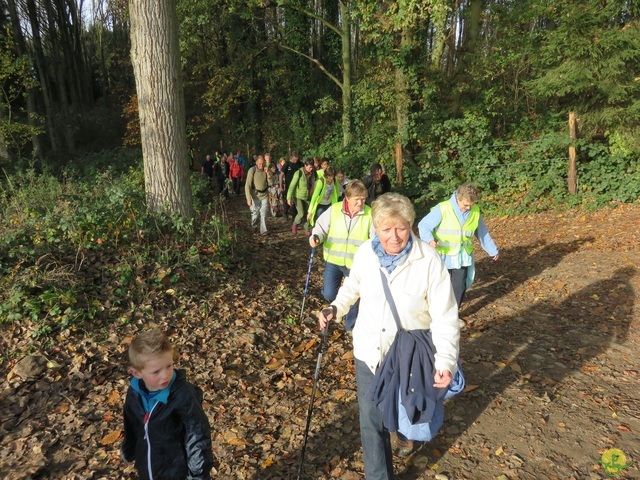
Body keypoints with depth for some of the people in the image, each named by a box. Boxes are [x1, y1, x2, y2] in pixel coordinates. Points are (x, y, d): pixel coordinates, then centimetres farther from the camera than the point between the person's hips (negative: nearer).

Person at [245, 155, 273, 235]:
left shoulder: (266, 170, -3)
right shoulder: (252, 170, -16)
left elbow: (271, 183, -9)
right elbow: (248, 185, -17)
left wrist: (267, 173, -24)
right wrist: (249, 198, -22)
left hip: (264, 195, 2)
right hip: (255, 195, -2)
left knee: (264, 213, -2)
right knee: (255, 213, 11)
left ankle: (263, 230, 3)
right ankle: (254, 224, 40)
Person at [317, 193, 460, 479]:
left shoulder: (429, 261, -22)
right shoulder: (364, 253, -11)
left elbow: (445, 318, -19)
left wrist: (446, 361, -29)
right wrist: (335, 308, -4)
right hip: (369, 351, 2)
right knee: (371, 420, 10)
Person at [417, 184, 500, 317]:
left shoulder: (475, 211, -1)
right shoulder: (443, 209, -18)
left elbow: (483, 233, 13)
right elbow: (424, 225, -17)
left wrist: (493, 250, 22)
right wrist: (429, 240, -37)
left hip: (463, 257, 4)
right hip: (443, 256, -4)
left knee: (460, 286, 7)